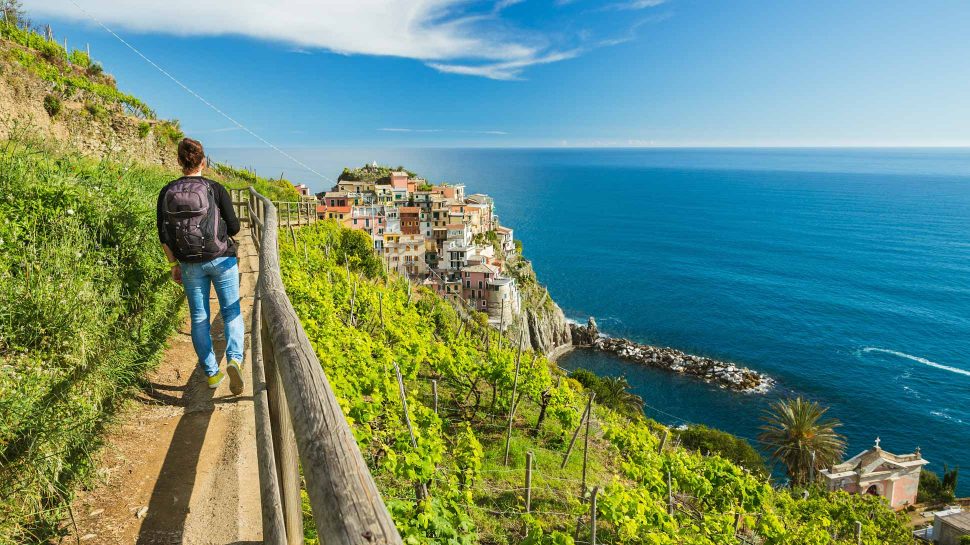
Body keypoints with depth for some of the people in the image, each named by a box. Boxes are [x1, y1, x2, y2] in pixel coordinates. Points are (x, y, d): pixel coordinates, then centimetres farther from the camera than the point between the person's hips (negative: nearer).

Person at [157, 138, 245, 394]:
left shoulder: (167, 193, 0)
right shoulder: (216, 189, -7)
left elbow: (163, 235, 1)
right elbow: (234, 227, -6)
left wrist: (173, 264, 11)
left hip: (190, 265, 2)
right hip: (221, 259, -2)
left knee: (199, 317, 12)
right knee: (231, 311, 6)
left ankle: (212, 373, 18)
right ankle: (234, 358, -17)